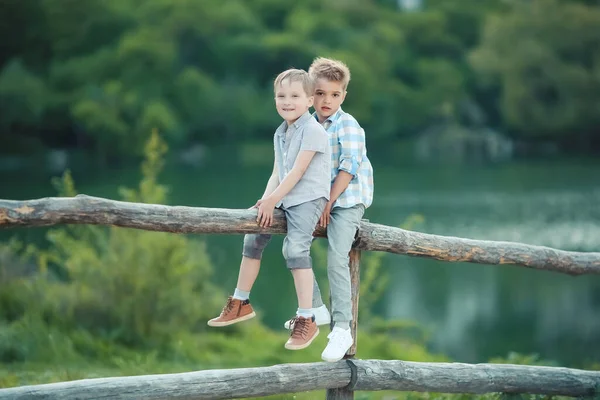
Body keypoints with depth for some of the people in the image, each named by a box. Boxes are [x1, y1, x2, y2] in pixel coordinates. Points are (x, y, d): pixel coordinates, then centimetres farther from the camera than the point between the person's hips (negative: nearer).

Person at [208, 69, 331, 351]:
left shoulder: (313, 131, -12)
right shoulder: (280, 133, 14)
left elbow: (297, 172, -17)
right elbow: (277, 173, 10)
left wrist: (272, 199, -17)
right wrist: (266, 200, -7)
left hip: (309, 198, -9)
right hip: (285, 199, 9)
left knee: (295, 245, -26)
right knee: (253, 236, 14)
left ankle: (306, 320, -25)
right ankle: (241, 303, 28)